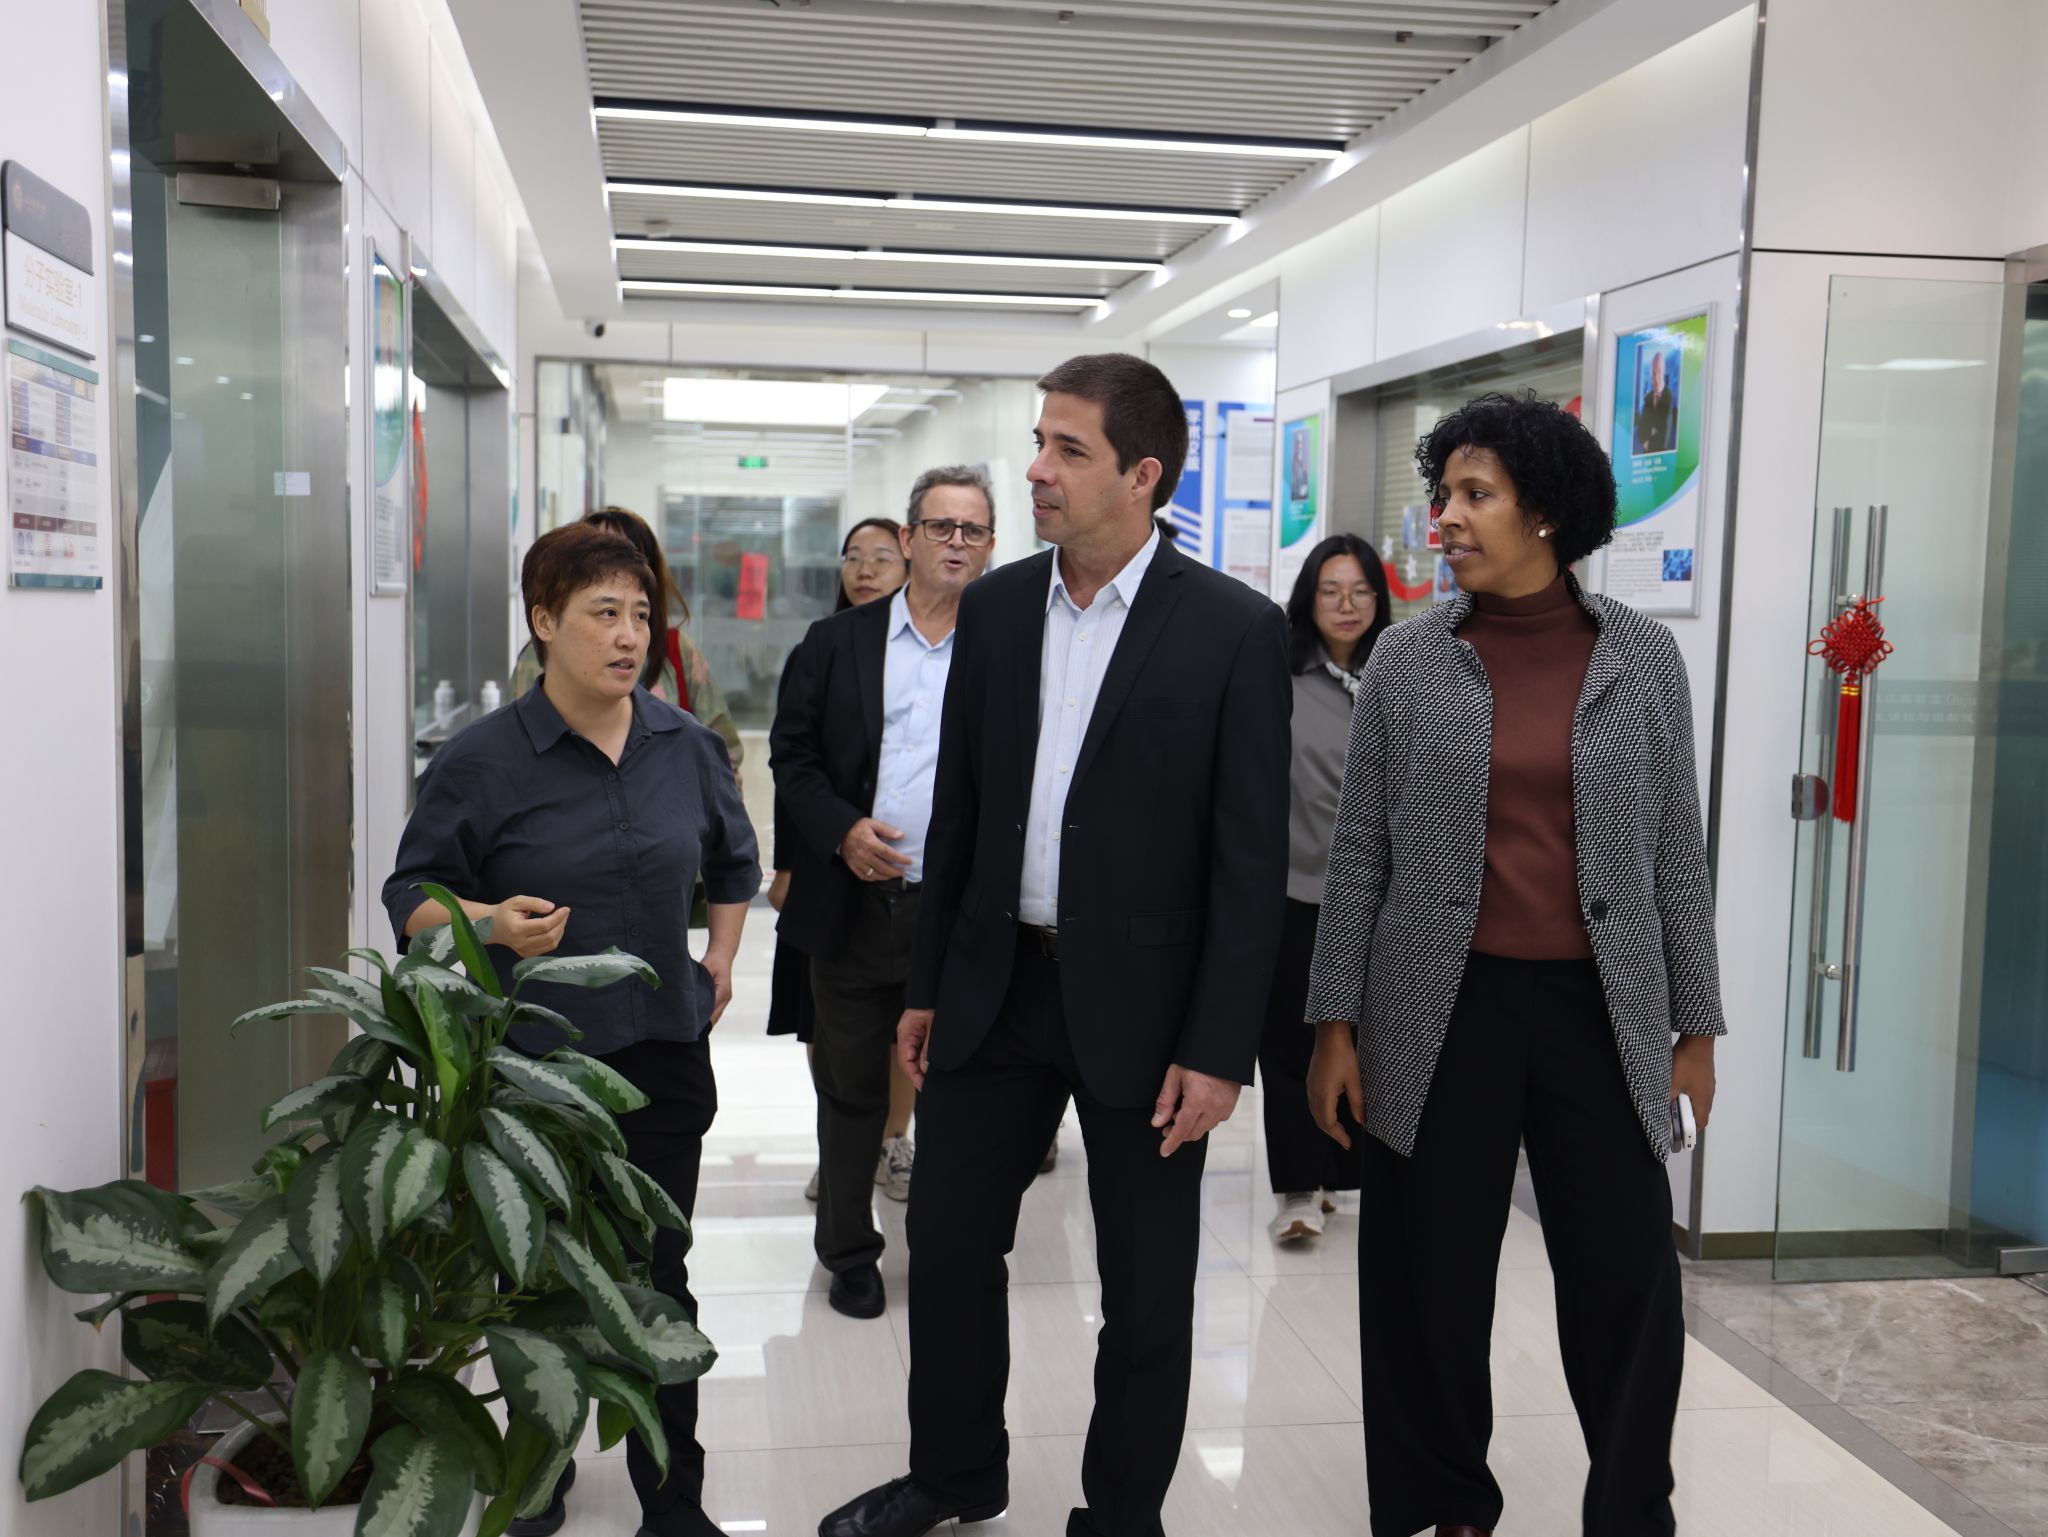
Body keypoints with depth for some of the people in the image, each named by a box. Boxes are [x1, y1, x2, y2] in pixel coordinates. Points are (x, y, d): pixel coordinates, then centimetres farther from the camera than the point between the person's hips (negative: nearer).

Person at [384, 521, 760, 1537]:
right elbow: (410, 898, -4)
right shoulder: (484, 758, -9)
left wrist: (721, 961, 15)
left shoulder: (689, 748, 4)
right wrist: (495, 921, -22)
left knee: (658, 1282, 8)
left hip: (663, 1060, 3)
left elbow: (732, 861, 22)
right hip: (530, 1064, -2)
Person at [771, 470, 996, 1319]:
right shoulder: (838, 642, 6)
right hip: (855, 907, 1)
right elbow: (792, 754, 5)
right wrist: (842, 830, -11)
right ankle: (849, 1249, 29)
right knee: (850, 1088, 12)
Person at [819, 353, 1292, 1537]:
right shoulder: (996, 607, 4)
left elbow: (1252, 858, -11)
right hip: (996, 984, 5)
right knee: (949, 1241, 15)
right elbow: (960, 807, 10)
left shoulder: (1235, 630, -10)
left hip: (1140, 1000, -4)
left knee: (1147, 1288, 10)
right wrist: (930, 984, 10)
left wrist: (1219, 1049, -13)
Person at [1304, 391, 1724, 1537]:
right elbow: (1360, 852, 2)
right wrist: (1337, 1023, -1)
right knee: (1433, 1280, 8)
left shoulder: (1642, 656, 2)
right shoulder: (1408, 661, 0)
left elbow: (1678, 851, 5)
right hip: (1443, 1013, 0)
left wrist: (1697, 1023, 4)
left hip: (1603, 1013, 0)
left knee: (1629, 1283, 5)